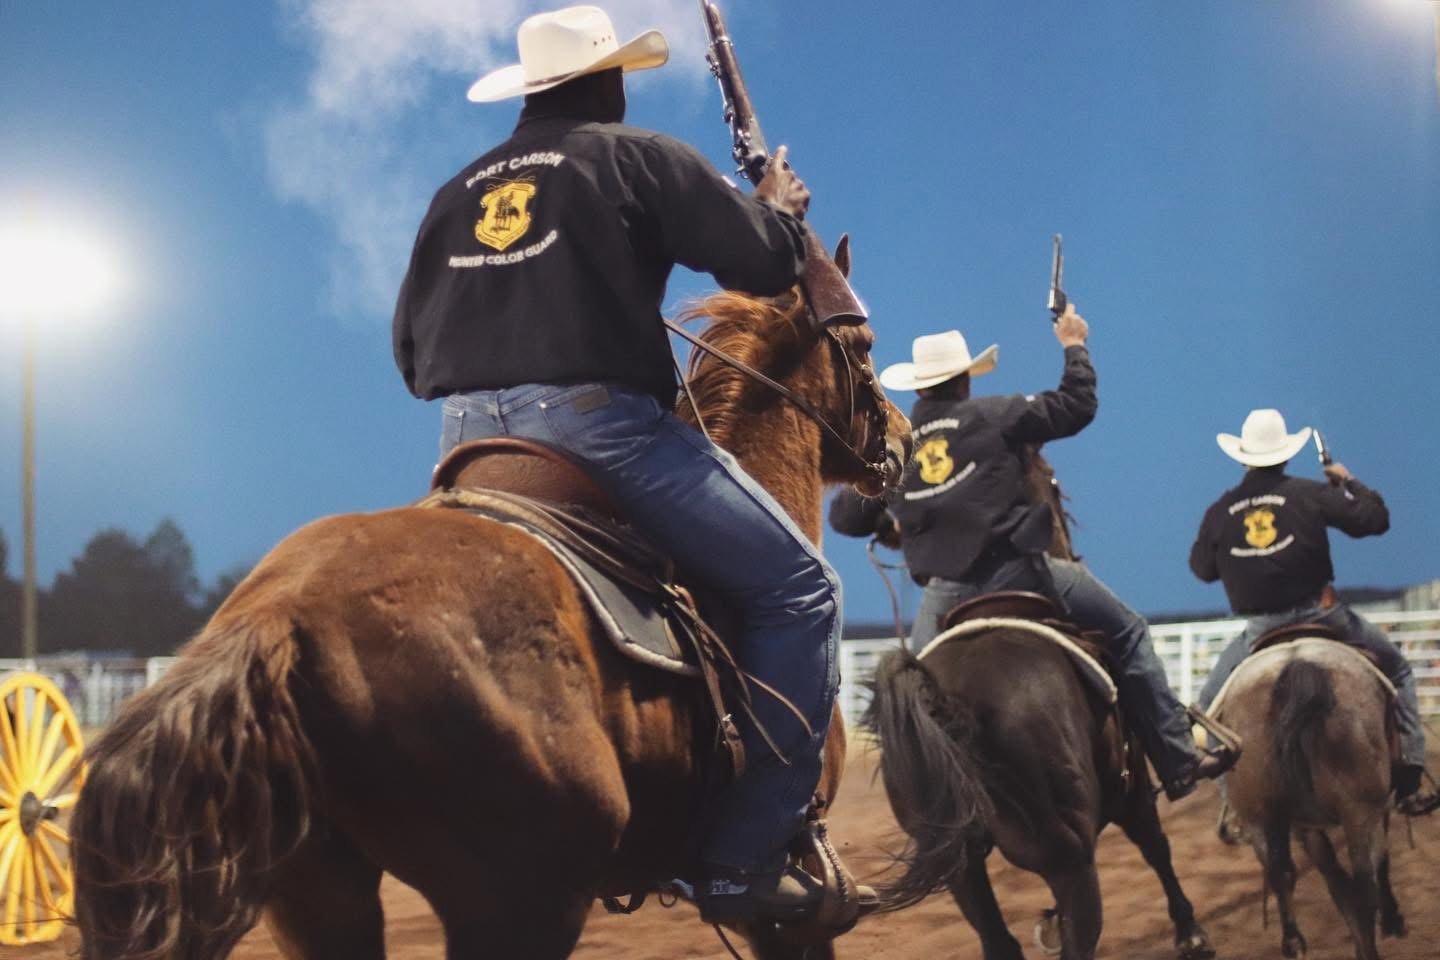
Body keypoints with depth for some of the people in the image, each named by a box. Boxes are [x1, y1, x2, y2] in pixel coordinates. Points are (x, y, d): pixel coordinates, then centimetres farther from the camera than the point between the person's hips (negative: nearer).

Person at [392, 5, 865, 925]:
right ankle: (747, 854, -9)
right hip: (599, 421, -7)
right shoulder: (639, 157, 3)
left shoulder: (458, 192, 21)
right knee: (797, 587, 0)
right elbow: (762, 262, -1)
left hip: (468, 439, 7)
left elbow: (411, 348, 23)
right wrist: (782, 207, 20)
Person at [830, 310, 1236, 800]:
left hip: (944, 595, 4)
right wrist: (1074, 347, 20)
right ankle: (1179, 762, 3)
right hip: (1016, 573, -3)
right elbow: (1076, 408, 4)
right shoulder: (992, 416, 0)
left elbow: (845, 515, 15)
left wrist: (889, 522, 35)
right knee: (1127, 633, 8)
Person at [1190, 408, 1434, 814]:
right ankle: (1409, 782, 10)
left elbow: (1202, 568, 12)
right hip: (1320, 614, -1)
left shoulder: (1219, 512, 0)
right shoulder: (1309, 493, -8)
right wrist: (1349, 482, 12)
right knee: (1397, 668, 18)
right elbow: (1374, 519, -5)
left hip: (1260, 630, 1)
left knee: (1212, 701, 22)